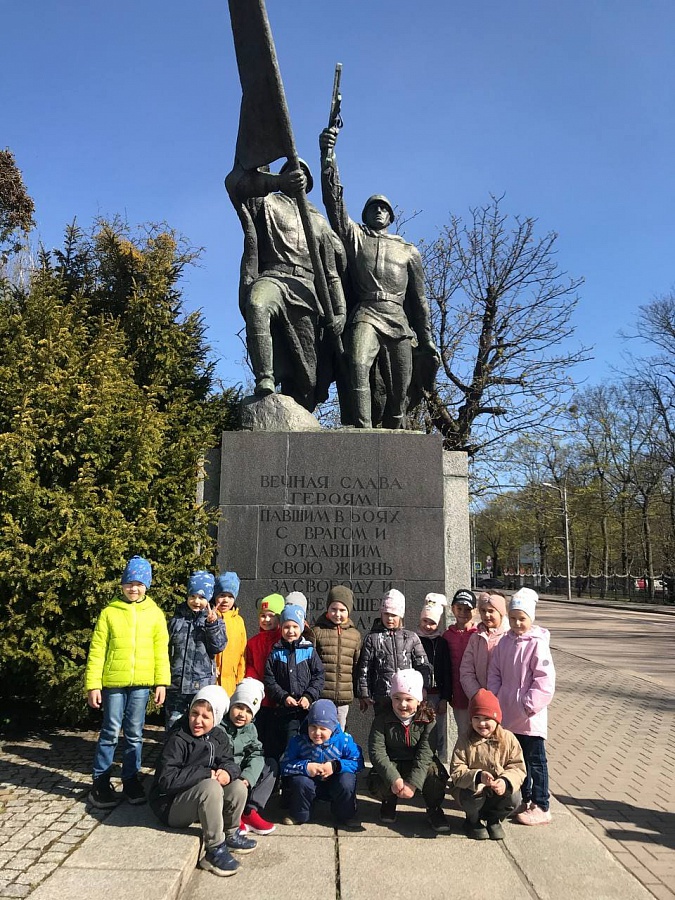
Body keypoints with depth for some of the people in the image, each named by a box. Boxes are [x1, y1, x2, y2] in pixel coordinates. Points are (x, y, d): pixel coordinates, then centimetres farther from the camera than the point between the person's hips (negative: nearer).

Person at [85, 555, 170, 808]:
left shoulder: (155, 613, 5)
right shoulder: (109, 612, 1)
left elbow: (161, 650, 4)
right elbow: (97, 651, -1)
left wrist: (161, 682, -2)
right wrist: (93, 685, -5)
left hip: (141, 683, 1)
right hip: (113, 682, -1)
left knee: (134, 734, 10)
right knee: (110, 733, 4)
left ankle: (131, 780, 23)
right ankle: (100, 783, 18)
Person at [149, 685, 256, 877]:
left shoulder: (218, 737, 0)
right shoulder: (178, 740, -22)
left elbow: (229, 762, 2)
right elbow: (166, 780, -30)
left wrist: (227, 771, -23)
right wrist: (206, 773, -28)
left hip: (198, 800, 7)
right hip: (170, 805, -7)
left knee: (238, 787, -12)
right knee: (210, 787, -33)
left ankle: (231, 836, 12)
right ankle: (215, 850, -21)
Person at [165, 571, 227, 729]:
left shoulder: (214, 620, 3)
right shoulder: (176, 619, 6)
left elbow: (219, 646, -7)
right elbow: (166, 649, 10)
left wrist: (212, 625, -19)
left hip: (203, 683, -2)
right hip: (176, 682, 2)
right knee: (173, 722, 9)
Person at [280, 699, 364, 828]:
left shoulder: (344, 741, -16)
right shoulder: (298, 741, -15)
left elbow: (358, 762, -15)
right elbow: (284, 765, -15)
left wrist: (336, 766, -28)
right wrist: (305, 767, -30)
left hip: (334, 786, 0)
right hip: (309, 783, 0)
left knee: (347, 780, -29)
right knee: (300, 781, -31)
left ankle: (345, 817, 0)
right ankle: (298, 816, 0)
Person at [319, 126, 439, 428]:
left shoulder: (408, 251, 25)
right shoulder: (354, 236, 21)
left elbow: (419, 299, 20)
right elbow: (334, 197, 9)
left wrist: (427, 341, 13)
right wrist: (327, 154, -3)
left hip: (399, 322, 2)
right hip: (366, 314, -2)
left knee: (398, 394, -4)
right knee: (358, 366, -31)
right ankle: (363, 431, -40)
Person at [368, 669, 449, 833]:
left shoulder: (428, 720, -13)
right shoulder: (382, 719, -12)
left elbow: (425, 754, -21)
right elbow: (377, 752, -19)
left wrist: (413, 783, -33)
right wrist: (394, 778, -32)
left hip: (418, 766, 0)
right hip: (391, 765, 1)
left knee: (435, 773, -31)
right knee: (376, 785, -28)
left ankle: (434, 809, 1)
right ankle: (389, 803, 11)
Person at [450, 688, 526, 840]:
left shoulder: (508, 739, -6)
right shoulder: (464, 741, -12)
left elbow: (518, 767, -10)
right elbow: (456, 772, -18)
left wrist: (506, 781, -31)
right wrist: (478, 777, -36)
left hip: (499, 789, 2)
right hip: (471, 788, -2)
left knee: (513, 797, -26)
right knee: (473, 796, -33)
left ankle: (494, 820, 9)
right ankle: (473, 821, 5)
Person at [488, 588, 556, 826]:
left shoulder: (537, 643, -14)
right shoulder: (505, 642, 5)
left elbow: (545, 680, -17)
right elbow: (494, 673, 11)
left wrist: (529, 705, -18)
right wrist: (495, 699, 2)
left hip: (530, 718, -6)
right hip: (508, 715, 7)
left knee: (535, 762, 6)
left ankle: (541, 808, 18)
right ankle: (525, 800, 34)